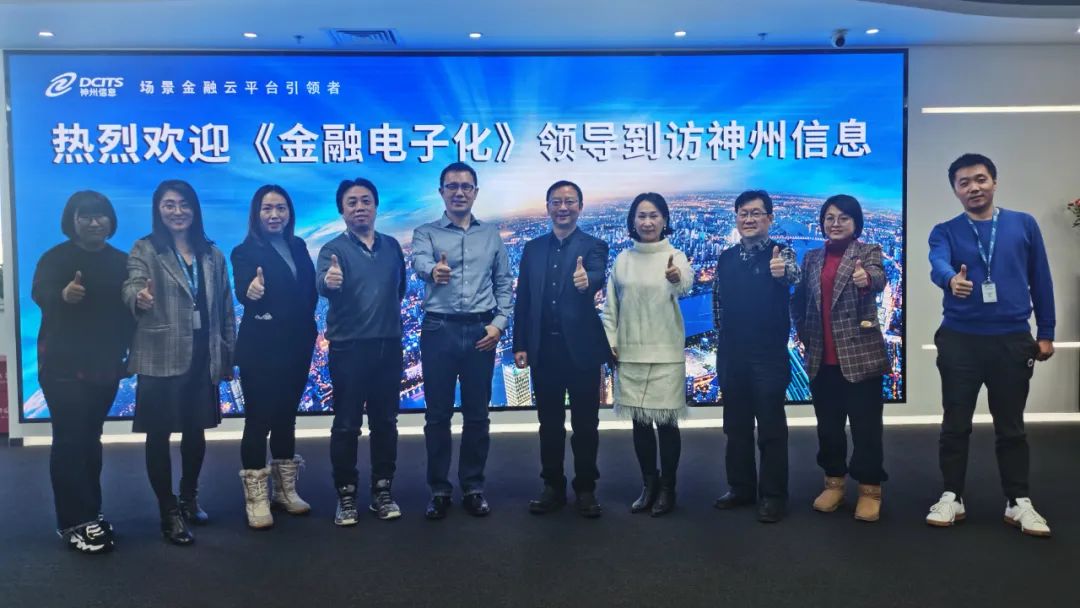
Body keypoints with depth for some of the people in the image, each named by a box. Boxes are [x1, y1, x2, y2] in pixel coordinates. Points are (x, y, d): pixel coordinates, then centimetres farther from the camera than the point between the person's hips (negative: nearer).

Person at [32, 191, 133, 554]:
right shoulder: (56, 258, -4)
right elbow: (39, 293, -22)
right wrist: (63, 295, -43)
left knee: (90, 439, 12)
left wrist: (128, 353, 3)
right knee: (69, 441, -6)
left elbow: (128, 309, 11)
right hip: (63, 366, -4)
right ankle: (73, 522, 0)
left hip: (104, 366, 4)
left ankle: (89, 514, 21)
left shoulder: (120, 261, 9)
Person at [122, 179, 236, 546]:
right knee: (159, 435, 2)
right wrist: (139, 296, -42)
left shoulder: (212, 254, 10)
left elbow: (225, 309, 10)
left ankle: (189, 498, 33)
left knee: (196, 431, 13)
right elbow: (131, 289, -18)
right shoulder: (145, 250, -1)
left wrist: (228, 356, 8)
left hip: (203, 359, 4)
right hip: (160, 360, -4)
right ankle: (169, 512, 13)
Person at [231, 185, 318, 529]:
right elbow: (241, 291, -25)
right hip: (261, 349, -5)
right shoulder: (246, 251, -7)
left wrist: (306, 327, -1)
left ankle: (285, 490, 25)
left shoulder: (298, 247, 9)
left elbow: (310, 289, 10)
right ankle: (256, 498, 7)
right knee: (259, 419, -1)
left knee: (286, 417, 14)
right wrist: (250, 291, -46)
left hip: (297, 346, 5)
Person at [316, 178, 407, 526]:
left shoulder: (392, 246, 8)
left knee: (385, 422, 10)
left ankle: (382, 492, 22)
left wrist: (388, 318, 11)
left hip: (389, 347, 4)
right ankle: (346, 496, 14)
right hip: (349, 348, -3)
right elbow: (323, 285, -26)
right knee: (346, 425, 3)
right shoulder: (334, 249, -5)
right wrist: (328, 280, -48)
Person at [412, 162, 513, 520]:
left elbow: (504, 283, 11)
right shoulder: (426, 233, 3)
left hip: (481, 332, 2)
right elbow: (419, 262, -19)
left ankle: (473, 488, 20)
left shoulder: (491, 234, 11)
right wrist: (434, 270, -43)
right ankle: (439, 490, 17)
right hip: (439, 330, -1)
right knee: (437, 415, 5)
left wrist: (499, 322, -4)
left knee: (477, 414, 8)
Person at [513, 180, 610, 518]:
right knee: (550, 423, 11)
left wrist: (586, 281, -45)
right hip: (544, 349, 3)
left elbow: (597, 278, -21)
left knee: (585, 423, 6)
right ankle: (553, 487, 23)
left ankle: (586, 489, 19)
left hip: (582, 348, -3)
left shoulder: (594, 246, 1)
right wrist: (520, 345, 3)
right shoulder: (533, 249, 10)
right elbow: (523, 300, 9)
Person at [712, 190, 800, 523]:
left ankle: (773, 495, 12)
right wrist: (725, 332, 12)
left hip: (769, 355, -5)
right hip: (731, 356, 5)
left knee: (771, 428, 2)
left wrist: (782, 271, -51)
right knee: (736, 426, 13)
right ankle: (741, 487, 26)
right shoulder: (726, 258, 8)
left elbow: (794, 275, -29)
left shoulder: (781, 253, -5)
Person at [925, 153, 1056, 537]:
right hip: (959, 340, 0)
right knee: (955, 424, 6)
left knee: (1011, 426, 9)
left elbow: (1040, 279, 7)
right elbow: (938, 265, -20)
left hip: (1013, 339, 1)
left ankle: (1018, 502, 21)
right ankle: (952, 497, 18)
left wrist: (1046, 332, 6)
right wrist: (951, 279, -43)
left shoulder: (1023, 225, 5)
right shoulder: (945, 231, 1)